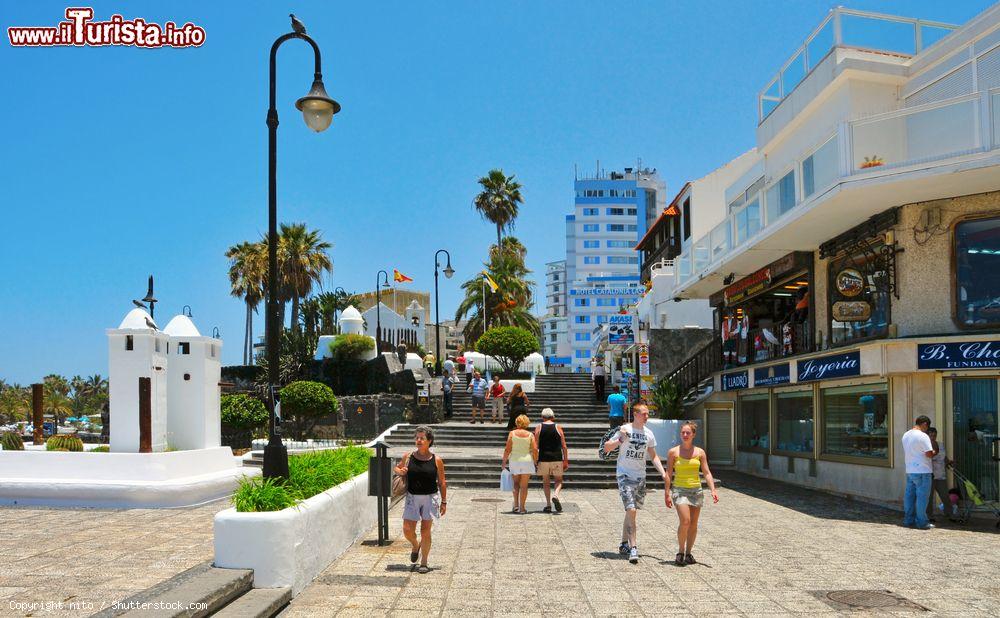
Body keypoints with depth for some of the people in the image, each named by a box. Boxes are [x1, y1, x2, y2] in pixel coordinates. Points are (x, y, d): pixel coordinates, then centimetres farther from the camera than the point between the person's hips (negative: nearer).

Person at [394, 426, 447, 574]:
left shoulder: (436, 460, -5)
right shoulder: (408, 457, -1)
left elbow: (442, 482, 2)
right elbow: (397, 468, 16)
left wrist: (444, 502, 1)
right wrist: (400, 471, -8)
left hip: (430, 498, -2)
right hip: (412, 497, 2)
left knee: (425, 531, 1)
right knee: (407, 530, -1)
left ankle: (424, 563, 15)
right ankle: (415, 546, 33)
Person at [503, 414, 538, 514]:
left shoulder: (512, 433, -3)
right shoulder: (530, 435, -2)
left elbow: (507, 449, -6)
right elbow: (535, 450, -6)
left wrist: (504, 461, 4)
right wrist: (535, 461, 6)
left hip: (514, 461, 0)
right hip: (527, 461, 0)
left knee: (516, 483, 16)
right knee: (524, 485, 5)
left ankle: (516, 505, 8)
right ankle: (522, 508, 6)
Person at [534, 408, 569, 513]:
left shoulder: (538, 428, 2)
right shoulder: (558, 428, 3)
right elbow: (564, 447, 2)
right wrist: (566, 461, 7)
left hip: (543, 459, 0)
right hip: (557, 459, 0)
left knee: (546, 482, 11)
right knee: (558, 480, 14)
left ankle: (548, 504, 6)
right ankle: (556, 495, -14)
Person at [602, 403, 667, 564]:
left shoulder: (648, 433, 6)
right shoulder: (624, 429, -9)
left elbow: (654, 456, 13)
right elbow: (606, 448, -8)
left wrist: (663, 473, 1)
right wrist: (620, 440, -24)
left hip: (640, 477, 5)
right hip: (625, 476, -5)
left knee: (631, 511, 12)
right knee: (631, 510, -15)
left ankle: (624, 544, 25)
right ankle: (632, 548, -14)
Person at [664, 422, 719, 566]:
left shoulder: (700, 452, 6)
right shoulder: (673, 452, -1)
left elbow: (707, 473, 4)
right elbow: (669, 474, 0)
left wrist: (713, 490, -9)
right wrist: (667, 494, -4)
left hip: (696, 490, 3)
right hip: (680, 490, -3)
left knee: (693, 524, 6)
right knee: (685, 521, -18)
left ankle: (688, 553, 20)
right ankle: (680, 551, 0)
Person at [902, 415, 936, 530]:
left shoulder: (905, 435, 12)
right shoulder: (923, 436, -14)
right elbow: (929, 454, -17)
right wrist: (934, 452, 2)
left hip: (909, 471, 8)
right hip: (922, 471, -8)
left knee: (909, 496, 11)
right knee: (922, 497, -2)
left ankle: (908, 520, 16)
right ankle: (921, 522, 2)